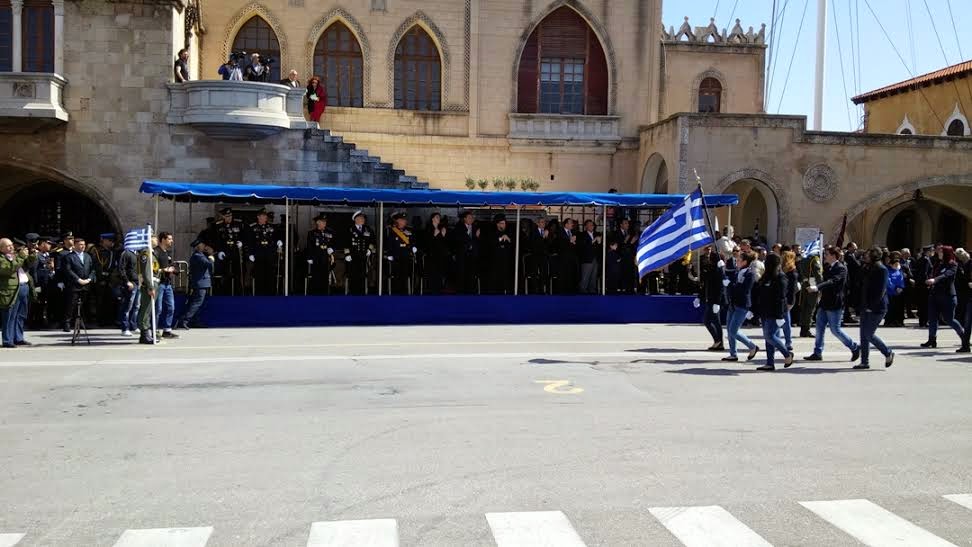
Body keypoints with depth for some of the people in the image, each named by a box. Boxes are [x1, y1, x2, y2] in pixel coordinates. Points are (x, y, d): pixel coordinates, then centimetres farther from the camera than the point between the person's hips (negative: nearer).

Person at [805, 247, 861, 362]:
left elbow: (832, 281, -30)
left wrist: (817, 287, -42)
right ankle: (817, 353, 10)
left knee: (835, 329, -3)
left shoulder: (841, 268, -14)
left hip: (835, 304, -8)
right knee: (819, 327, 6)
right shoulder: (827, 268, 12)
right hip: (824, 302, 8)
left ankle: (855, 348, 14)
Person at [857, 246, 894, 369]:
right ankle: (865, 362, 11)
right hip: (866, 307, 8)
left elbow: (881, 290, -16)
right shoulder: (866, 268, 14)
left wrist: (871, 306, -18)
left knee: (869, 334, -7)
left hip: (876, 308, -8)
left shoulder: (882, 270, -11)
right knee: (864, 335, 6)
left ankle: (888, 353, 13)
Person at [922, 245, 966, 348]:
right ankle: (932, 340, 7)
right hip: (934, 295, 6)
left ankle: (963, 335, 21)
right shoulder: (937, 264, 13)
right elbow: (932, 276, 14)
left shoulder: (953, 265, -7)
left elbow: (947, 274, -24)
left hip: (947, 295, -6)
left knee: (948, 319, 0)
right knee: (932, 318, 3)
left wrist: (935, 279, -40)